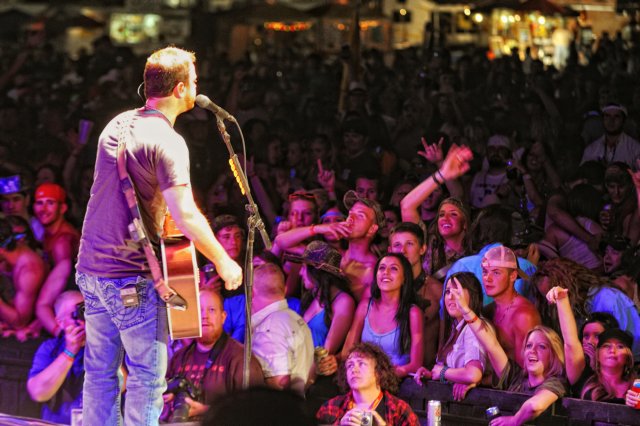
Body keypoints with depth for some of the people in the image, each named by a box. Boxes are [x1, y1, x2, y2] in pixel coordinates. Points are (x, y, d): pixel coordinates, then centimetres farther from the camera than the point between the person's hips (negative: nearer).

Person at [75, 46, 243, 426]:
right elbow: (186, 216, -22)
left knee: (100, 373, 14)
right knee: (148, 377, 0)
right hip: (132, 278, -8)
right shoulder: (167, 141, -16)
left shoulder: (118, 125, 9)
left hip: (91, 267, 8)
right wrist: (224, 261, -11)